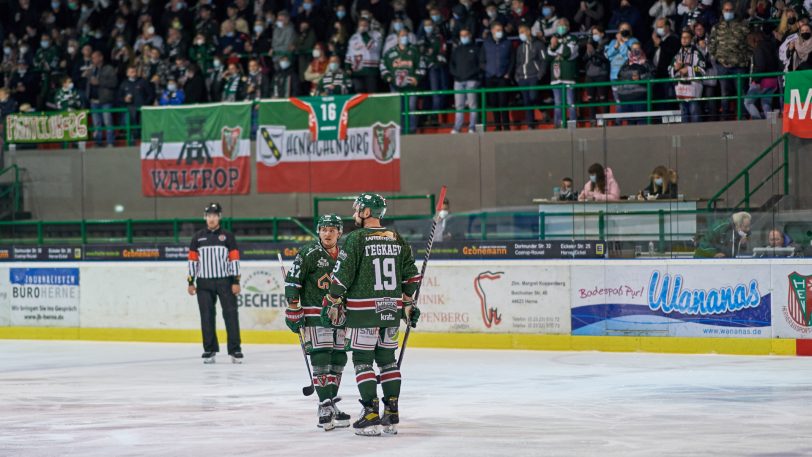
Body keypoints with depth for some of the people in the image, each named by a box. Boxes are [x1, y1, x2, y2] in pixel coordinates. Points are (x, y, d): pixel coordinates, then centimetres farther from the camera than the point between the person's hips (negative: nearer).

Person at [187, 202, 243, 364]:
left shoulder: (228, 237, 3)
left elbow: (234, 259, 0)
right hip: (204, 283, 2)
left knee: (231, 314, -5)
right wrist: (191, 282, 4)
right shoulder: (198, 238, 9)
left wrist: (236, 282, -6)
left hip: (225, 281, -2)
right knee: (207, 316, 2)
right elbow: (192, 260, 9)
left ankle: (235, 350, -3)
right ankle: (209, 350, 9)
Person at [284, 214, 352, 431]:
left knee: (338, 360, 8)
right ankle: (325, 407, -13)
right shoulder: (309, 253, -9)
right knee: (321, 359, -12)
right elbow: (292, 281, -10)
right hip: (314, 314, -6)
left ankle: (331, 405, 17)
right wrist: (293, 311, -14)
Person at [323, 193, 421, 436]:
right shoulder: (397, 240, 8)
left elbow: (341, 275, -11)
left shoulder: (355, 239, -9)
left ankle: (371, 415, -6)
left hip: (363, 310, -5)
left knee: (362, 360, 0)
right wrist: (408, 302, 22)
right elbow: (411, 275, 13)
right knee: (387, 359, 14)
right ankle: (392, 416, 13)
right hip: (392, 311, 5)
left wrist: (333, 303, -2)